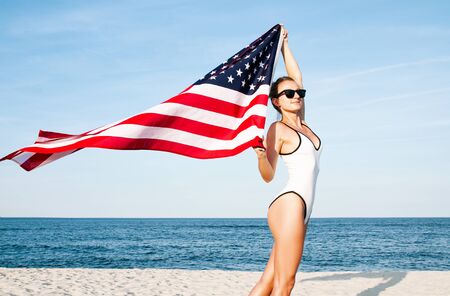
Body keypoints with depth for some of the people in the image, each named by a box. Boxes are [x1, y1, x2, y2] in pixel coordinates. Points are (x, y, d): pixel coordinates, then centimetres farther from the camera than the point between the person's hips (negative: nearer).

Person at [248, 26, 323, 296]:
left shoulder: (302, 124, 20)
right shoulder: (278, 129, 0)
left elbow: (296, 77, 27)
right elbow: (268, 175, -4)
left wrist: (284, 44, 34)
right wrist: (261, 157, -25)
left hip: (302, 210, 7)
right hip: (290, 203, -7)